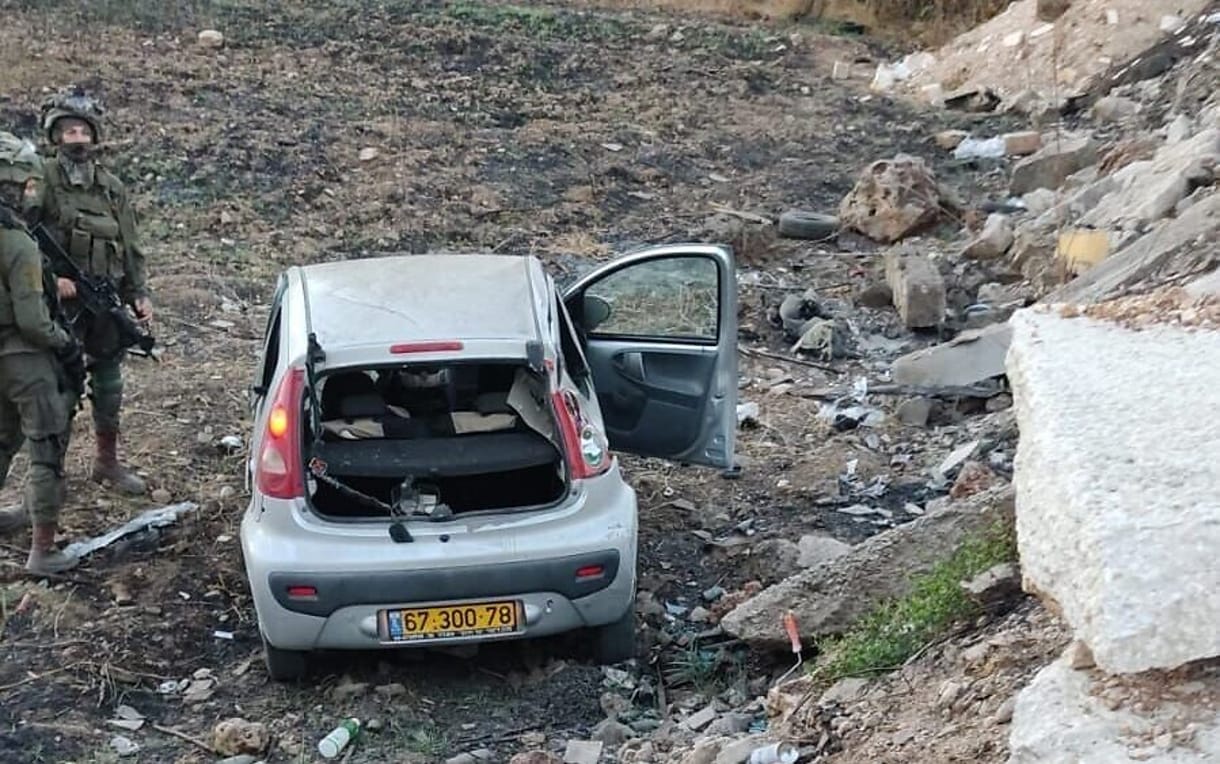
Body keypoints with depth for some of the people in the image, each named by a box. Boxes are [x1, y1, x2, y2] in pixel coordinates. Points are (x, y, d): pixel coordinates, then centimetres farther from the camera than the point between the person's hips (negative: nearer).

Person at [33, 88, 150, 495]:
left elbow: (130, 247, 15)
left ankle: (107, 461, 28)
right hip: (59, 306, -5)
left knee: (109, 387, 13)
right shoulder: (44, 180, -7)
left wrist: (140, 294, 8)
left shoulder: (112, 187, 10)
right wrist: (50, 277, -24)